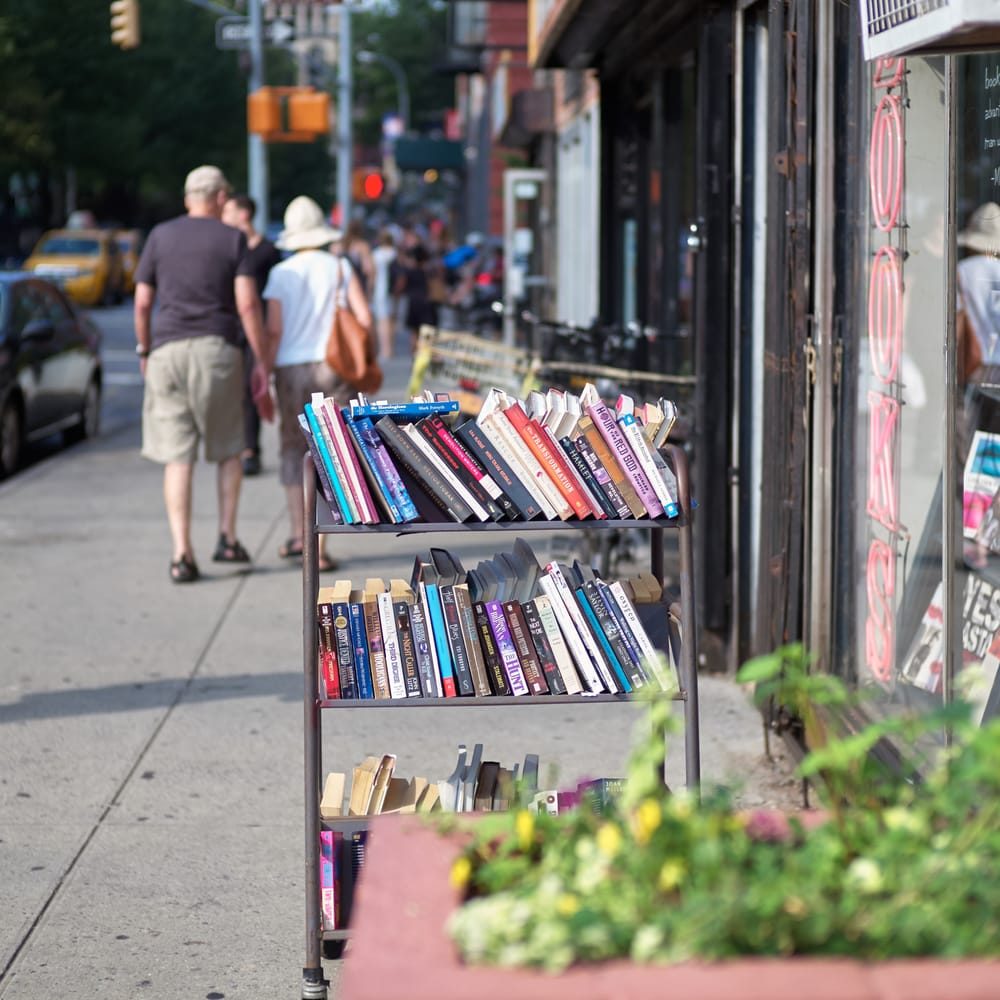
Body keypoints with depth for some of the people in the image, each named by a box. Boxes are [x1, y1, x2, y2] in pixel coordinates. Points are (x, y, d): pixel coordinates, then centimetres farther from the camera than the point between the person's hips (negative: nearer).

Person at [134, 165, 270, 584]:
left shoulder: (161, 236, 9)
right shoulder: (232, 239, 3)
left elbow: (142, 302, 8)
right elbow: (247, 303, -6)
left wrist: (143, 349, 21)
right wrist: (261, 361, -2)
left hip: (168, 350, 1)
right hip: (218, 349, -1)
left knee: (178, 458, 0)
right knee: (227, 449, 17)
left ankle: (182, 554, -6)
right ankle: (227, 537, 12)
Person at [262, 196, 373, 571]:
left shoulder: (280, 273, 2)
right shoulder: (340, 267, 2)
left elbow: (274, 330, -4)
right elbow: (364, 319, -4)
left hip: (291, 370, 1)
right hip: (333, 367, -1)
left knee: (293, 449, 17)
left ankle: (297, 533, 11)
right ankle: (319, 547, -7)